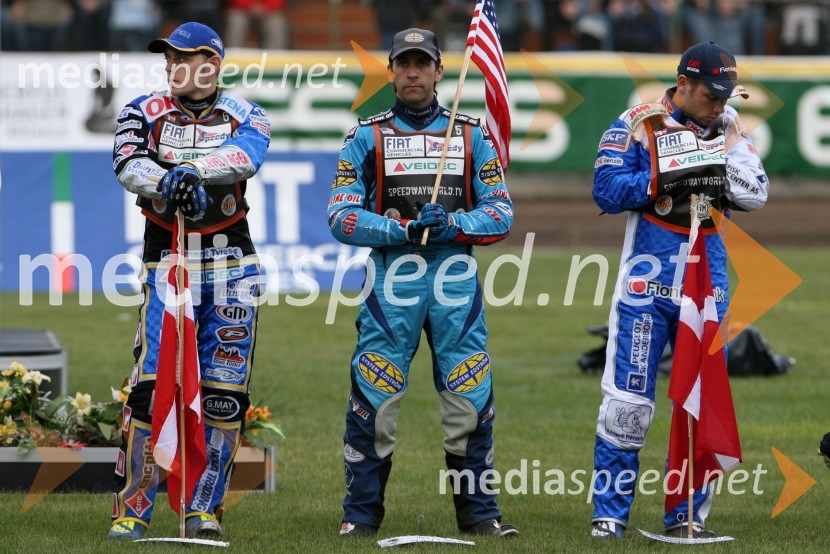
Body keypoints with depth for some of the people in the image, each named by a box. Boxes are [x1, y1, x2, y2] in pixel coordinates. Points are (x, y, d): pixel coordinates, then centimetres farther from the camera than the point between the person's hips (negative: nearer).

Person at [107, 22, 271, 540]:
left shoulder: (245, 116, 7)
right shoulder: (145, 112, 7)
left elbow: (246, 156, -17)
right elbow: (130, 166, -13)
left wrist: (194, 170, -36)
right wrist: (170, 184, -35)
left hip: (232, 263, 1)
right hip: (167, 259, -1)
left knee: (225, 390, 0)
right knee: (152, 382, -11)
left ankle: (204, 508, 12)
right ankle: (133, 510, -4)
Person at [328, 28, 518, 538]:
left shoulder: (473, 136, 13)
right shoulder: (366, 137, 10)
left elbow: (501, 214, 7)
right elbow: (342, 216, 1)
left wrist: (451, 223, -11)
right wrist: (402, 230, -13)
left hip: (456, 279, 1)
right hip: (390, 276, -1)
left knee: (471, 399, -1)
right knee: (374, 400, -4)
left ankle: (478, 510, 9)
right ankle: (362, 512, 5)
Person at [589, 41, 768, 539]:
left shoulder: (729, 129, 7)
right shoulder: (638, 125, -3)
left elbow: (755, 196, -2)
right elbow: (608, 191, -12)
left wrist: (723, 147, -10)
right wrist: (667, 177, -20)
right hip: (648, 282, -4)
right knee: (628, 400, -5)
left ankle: (688, 514, 14)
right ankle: (610, 513, 3)